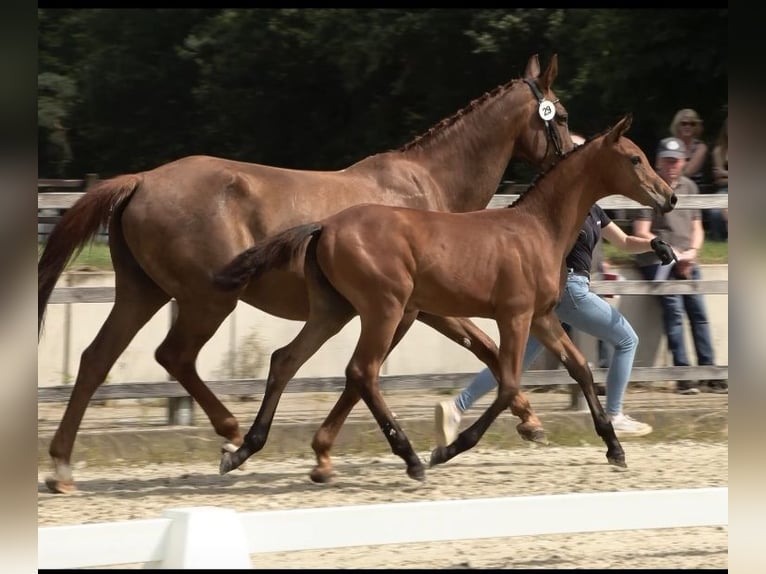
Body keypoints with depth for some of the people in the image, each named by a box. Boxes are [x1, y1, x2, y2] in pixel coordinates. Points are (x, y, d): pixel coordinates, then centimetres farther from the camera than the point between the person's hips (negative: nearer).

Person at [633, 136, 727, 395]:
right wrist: (673, 254, -12)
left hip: (686, 261, 6)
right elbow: (641, 233, -9)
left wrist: (691, 252, -2)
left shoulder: (689, 187, 15)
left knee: (699, 312, 0)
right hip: (657, 261, -6)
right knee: (674, 311, -16)